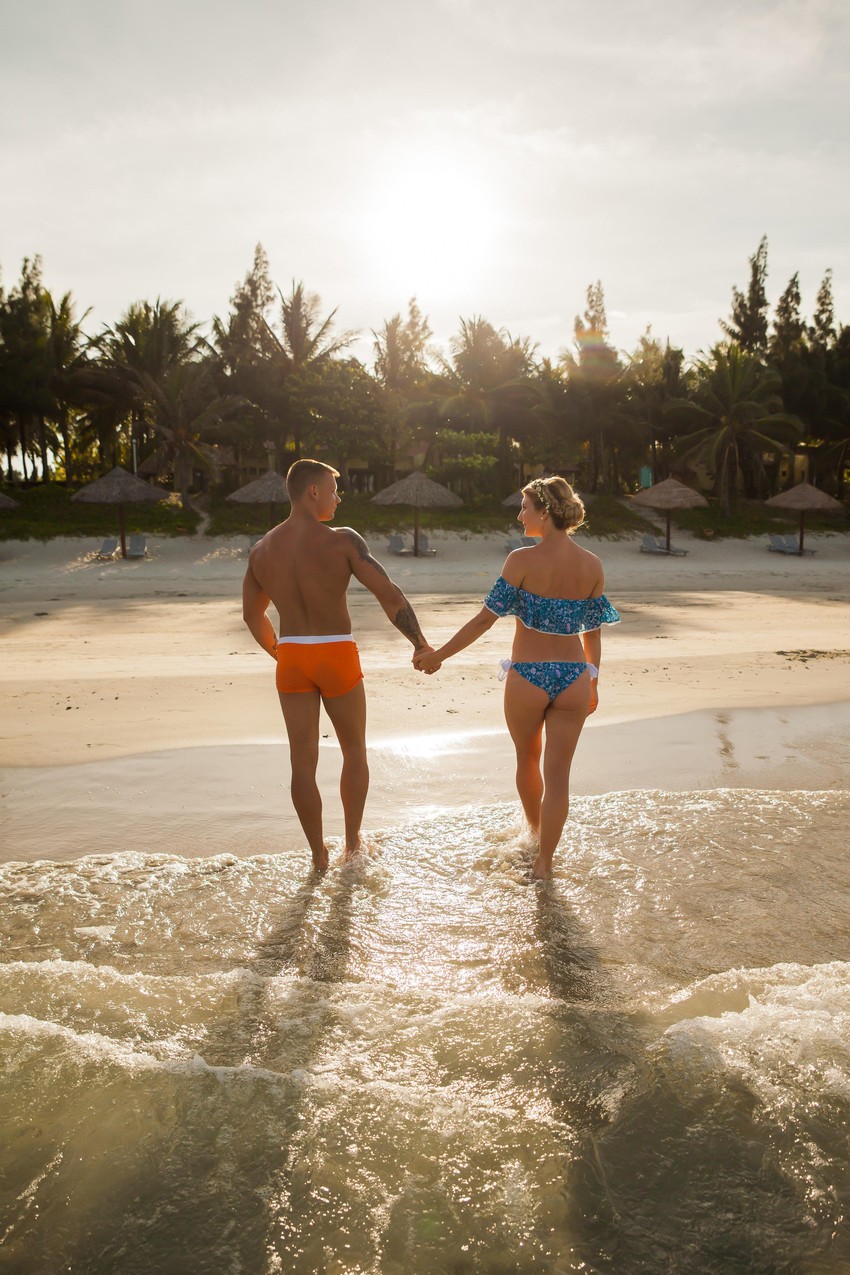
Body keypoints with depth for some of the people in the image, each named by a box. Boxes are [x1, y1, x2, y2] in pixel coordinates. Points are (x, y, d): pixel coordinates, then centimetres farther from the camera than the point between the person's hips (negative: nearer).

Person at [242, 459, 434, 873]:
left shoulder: (262, 549, 4)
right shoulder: (342, 540, -12)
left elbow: (252, 614, 15)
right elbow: (389, 594, -17)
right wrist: (420, 644, -8)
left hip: (291, 659, 4)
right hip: (337, 656, -3)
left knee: (303, 761, 9)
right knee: (354, 752, 17)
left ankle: (318, 854, 18)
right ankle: (353, 842, 26)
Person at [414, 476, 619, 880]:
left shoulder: (522, 560, -13)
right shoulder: (592, 565, -1)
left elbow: (484, 619, -11)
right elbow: (593, 632, 7)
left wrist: (438, 655, -2)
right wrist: (592, 683, 19)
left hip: (527, 677, -2)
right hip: (573, 678, 3)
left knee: (528, 758, 23)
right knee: (557, 772, 9)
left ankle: (534, 829, 45)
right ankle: (543, 861, 13)